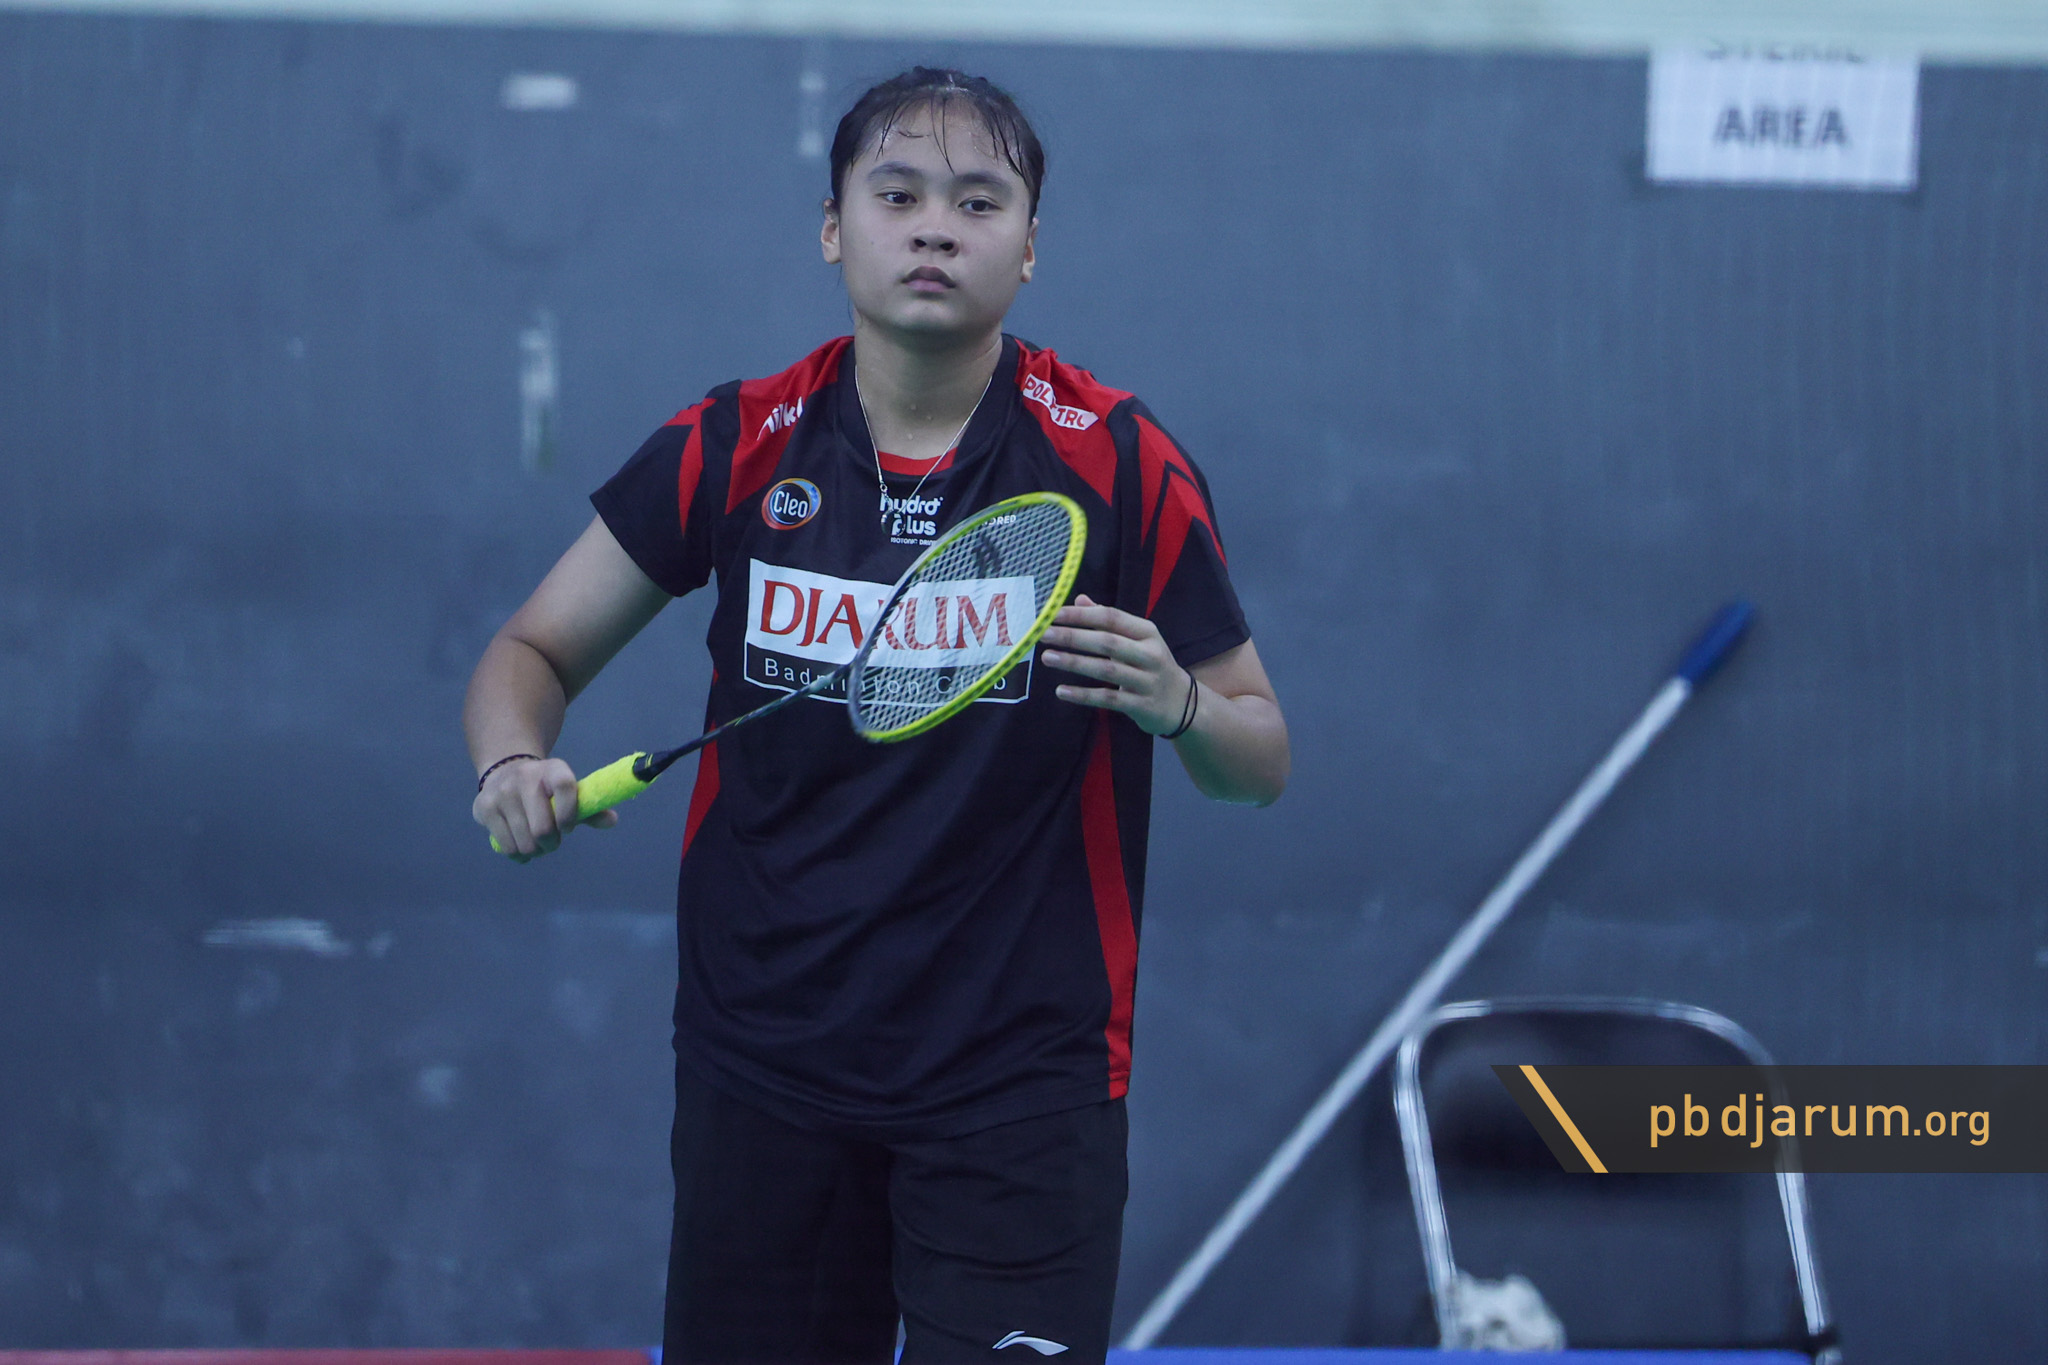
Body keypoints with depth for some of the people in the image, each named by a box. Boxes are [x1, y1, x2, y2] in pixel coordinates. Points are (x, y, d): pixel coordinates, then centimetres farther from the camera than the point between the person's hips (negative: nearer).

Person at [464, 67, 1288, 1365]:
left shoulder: (1119, 464, -5)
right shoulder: (736, 448, -1)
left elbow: (1263, 760, 2)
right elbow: (533, 653, 7)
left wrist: (1178, 705, -21)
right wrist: (515, 763, -15)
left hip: (1019, 1088, -2)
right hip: (760, 1070, 2)